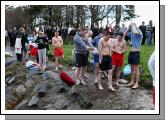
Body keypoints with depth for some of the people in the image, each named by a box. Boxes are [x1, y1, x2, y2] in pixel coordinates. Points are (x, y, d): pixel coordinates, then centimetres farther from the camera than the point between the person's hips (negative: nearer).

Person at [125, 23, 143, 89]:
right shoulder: (132, 33, 9)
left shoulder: (139, 32, -11)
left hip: (136, 52, -7)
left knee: (136, 69, -2)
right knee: (132, 68, 14)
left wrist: (133, 25, -16)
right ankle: (132, 81, 23)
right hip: (131, 52, 7)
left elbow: (135, 32, -31)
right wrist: (129, 27, 5)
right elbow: (126, 33, 16)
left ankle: (136, 83, 5)